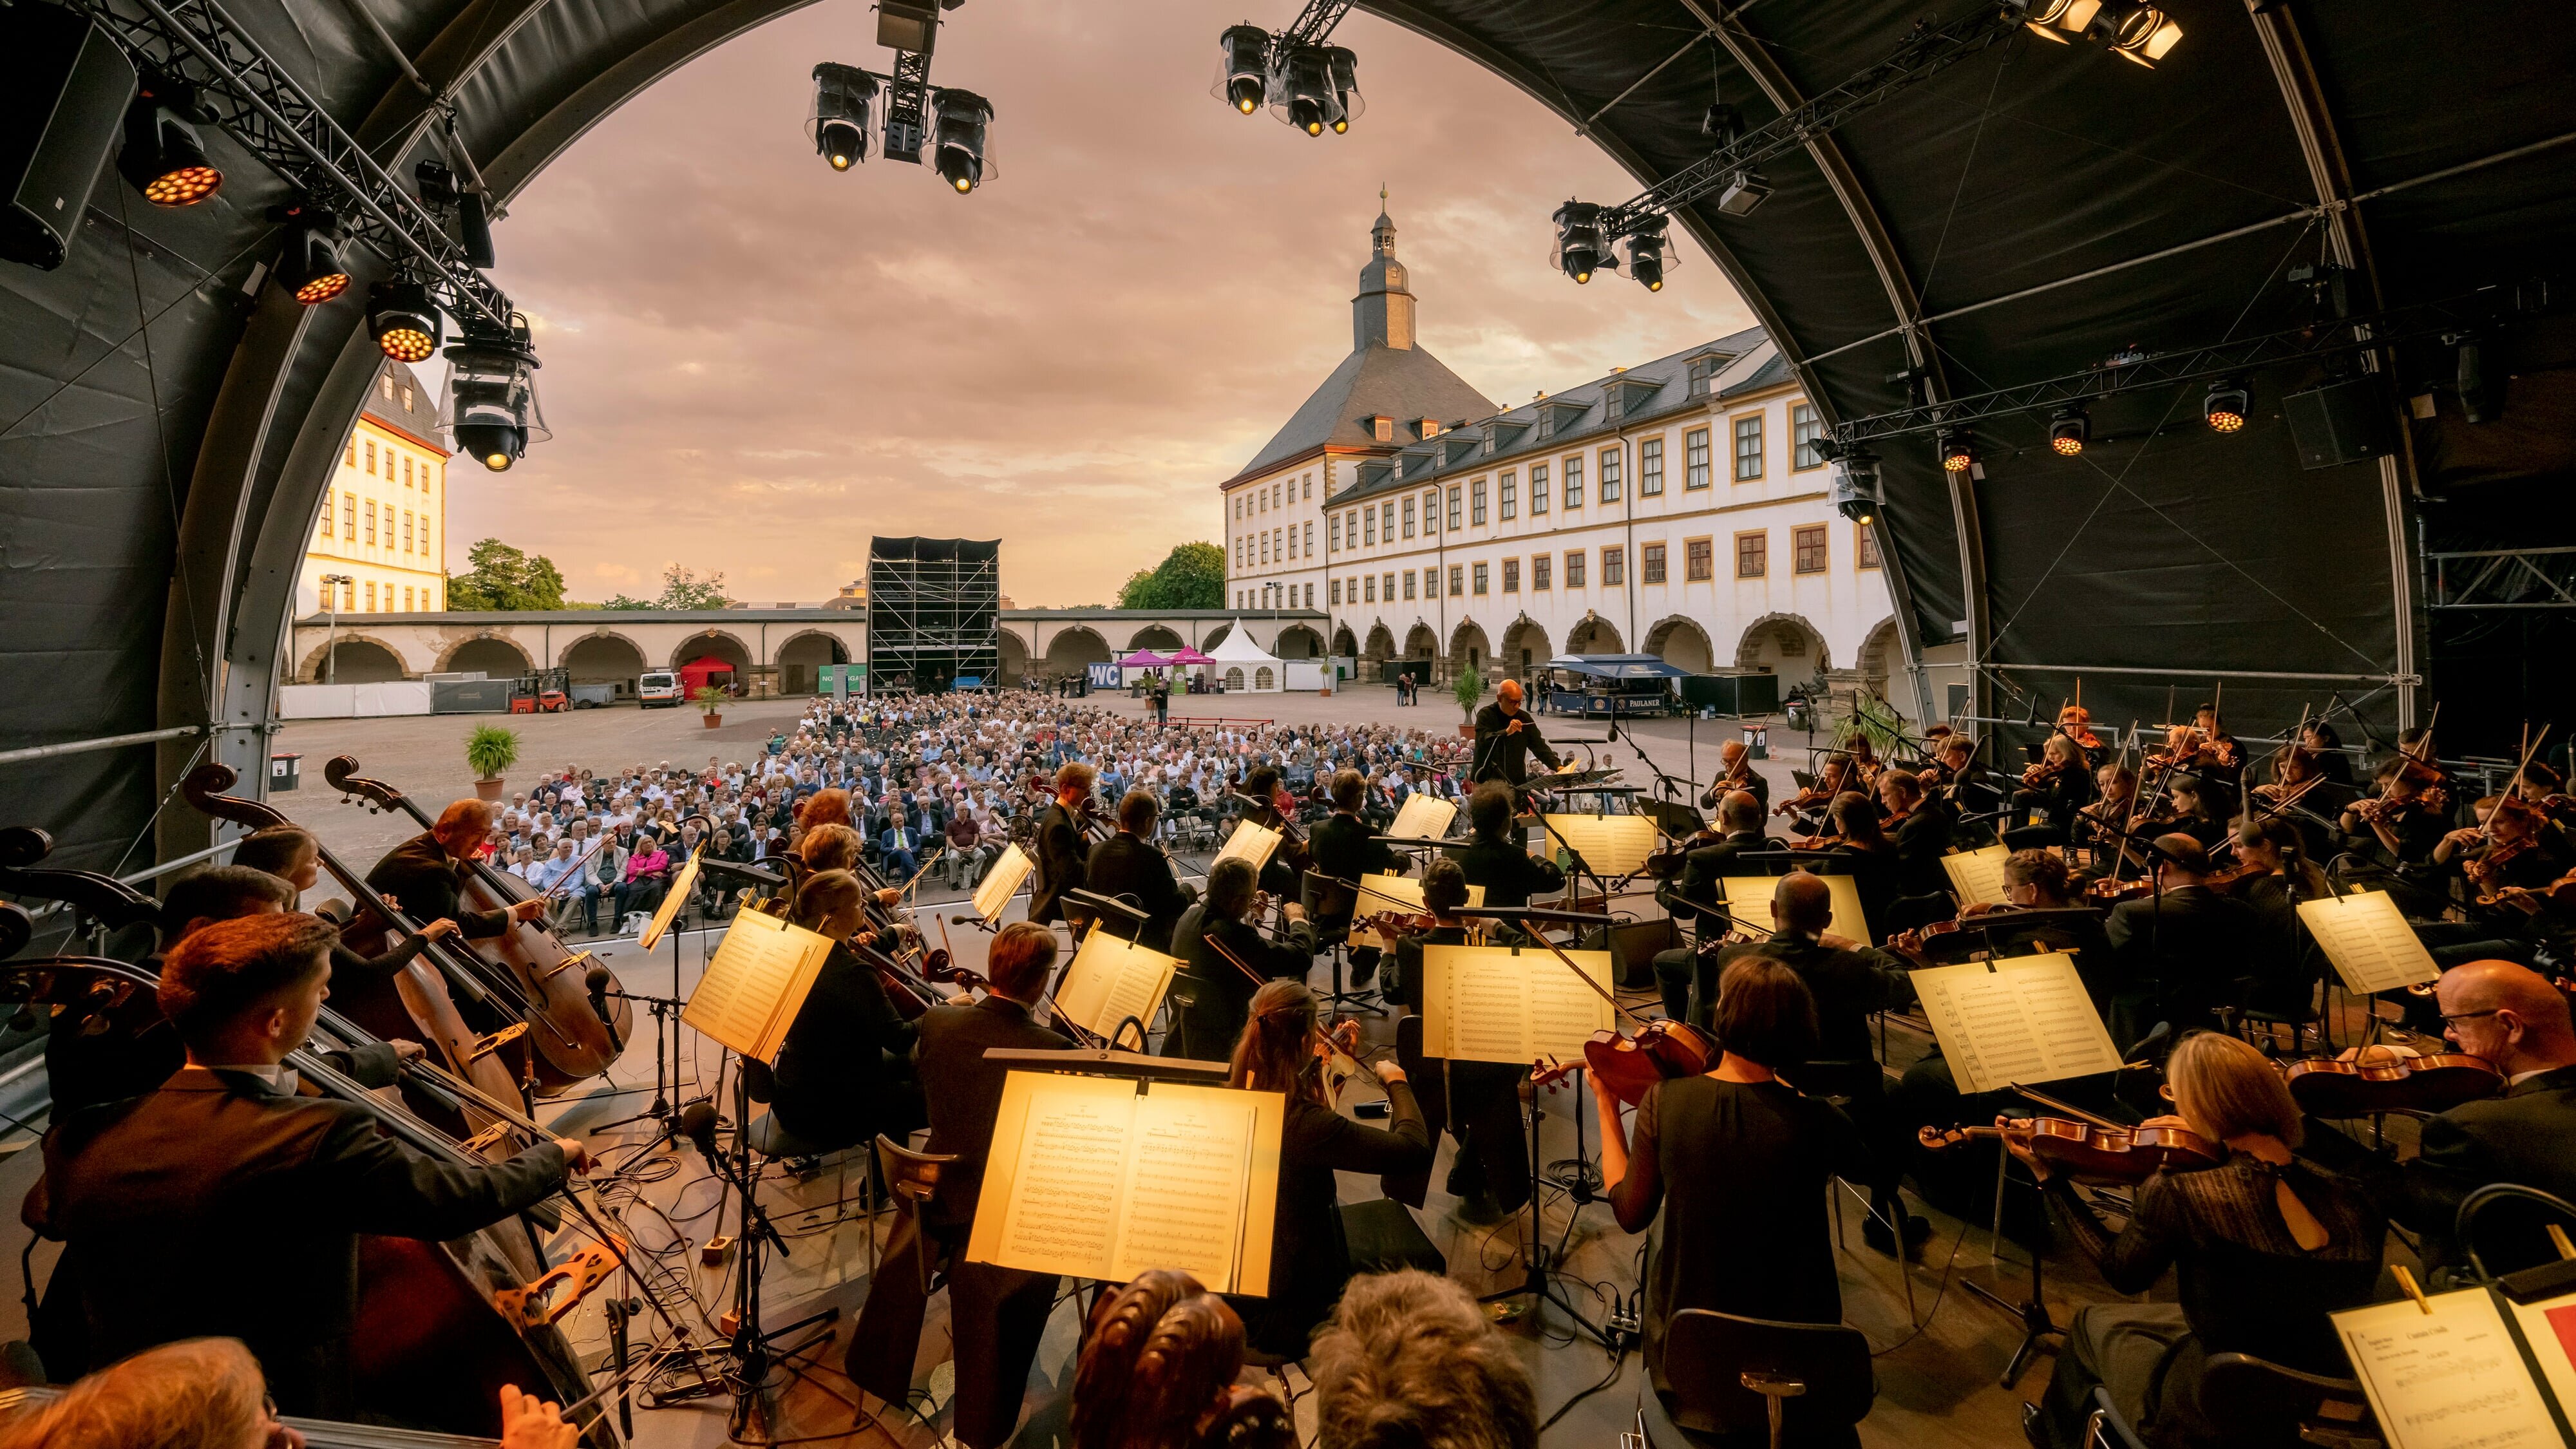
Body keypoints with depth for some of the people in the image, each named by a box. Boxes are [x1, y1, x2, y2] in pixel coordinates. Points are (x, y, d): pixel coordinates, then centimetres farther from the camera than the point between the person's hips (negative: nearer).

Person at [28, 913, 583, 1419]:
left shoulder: (83, 1138, -9)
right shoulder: (320, 1139, -28)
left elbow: (44, 1214, 15)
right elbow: (462, 1199, -17)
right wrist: (553, 1155, 3)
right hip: (292, 1418, -7)